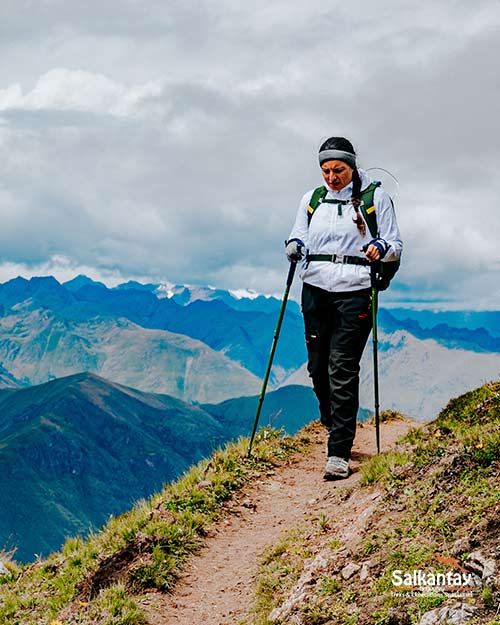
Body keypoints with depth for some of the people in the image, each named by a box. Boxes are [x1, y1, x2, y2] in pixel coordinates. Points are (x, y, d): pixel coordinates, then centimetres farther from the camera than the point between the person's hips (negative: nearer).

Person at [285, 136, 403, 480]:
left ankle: (339, 453, -9)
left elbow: (396, 245, 4)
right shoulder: (312, 198, 13)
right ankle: (336, 426, 32)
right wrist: (295, 246, -7)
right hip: (316, 288, 4)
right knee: (318, 365, 6)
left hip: (355, 291, -4)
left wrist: (381, 247, -19)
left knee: (343, 369, -11)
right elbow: (298, 236, 16)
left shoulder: (376, 197, 3)